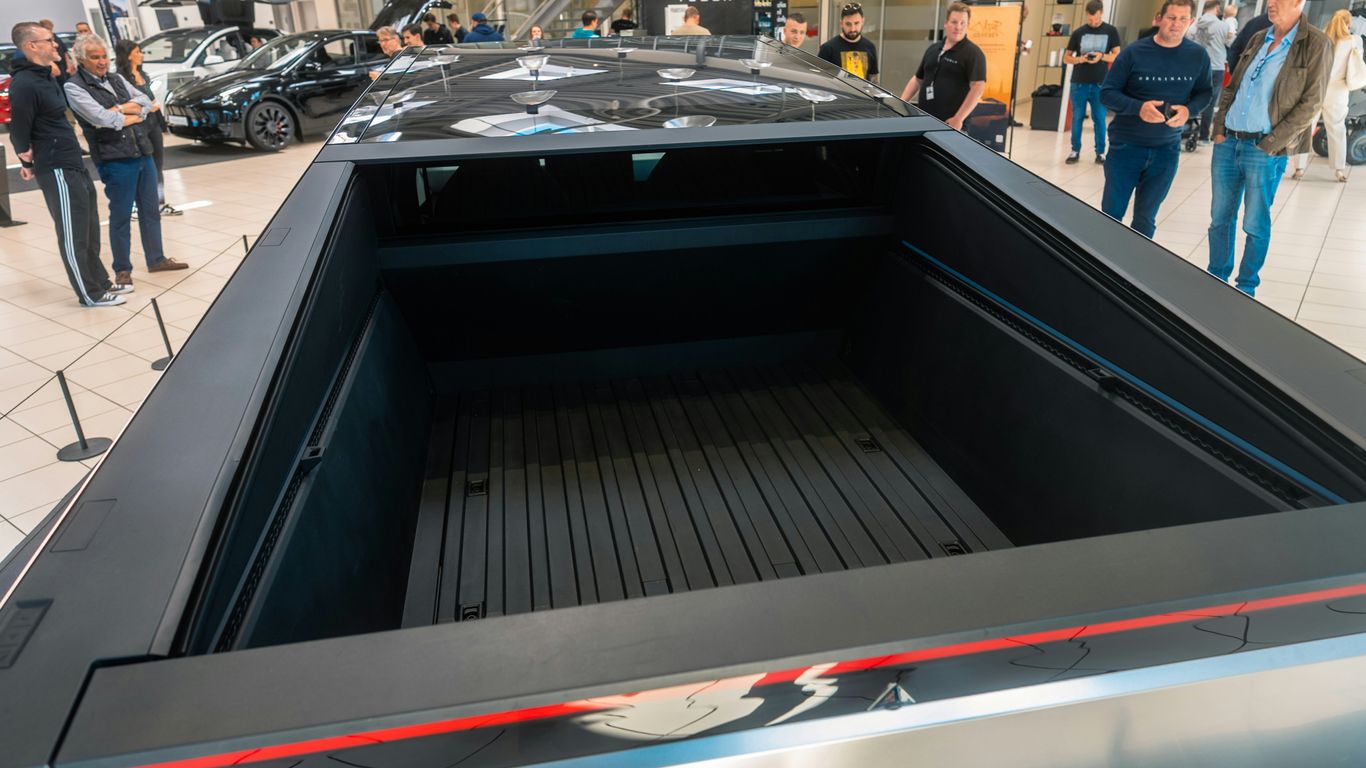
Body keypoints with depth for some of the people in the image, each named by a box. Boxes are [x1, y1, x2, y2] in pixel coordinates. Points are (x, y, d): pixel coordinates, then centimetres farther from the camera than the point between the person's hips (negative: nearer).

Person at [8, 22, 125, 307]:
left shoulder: (46, 76, 14)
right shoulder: (24, 85, -16)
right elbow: (19, 132, -13)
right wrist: (29, 162, -1)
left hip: (74, 166, 9)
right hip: (57, 171, -9)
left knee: (89, 231, 16)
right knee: (73, 236, -1)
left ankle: (101, 283, 28)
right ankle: (91, 294, 8)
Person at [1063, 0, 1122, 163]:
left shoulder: (1111, 31, 3)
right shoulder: (1078, 32, 4)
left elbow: (1117, 56, 2)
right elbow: (1066, 58, 7)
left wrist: (1102, 56, -17)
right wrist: (1080, 59, -13)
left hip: (1100, 84, -1)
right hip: (1079, 83, 1)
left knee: (1100, 119, 1)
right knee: (1077, 117, 4)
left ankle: (1100, 152, 8)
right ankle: (1075, 151, 14)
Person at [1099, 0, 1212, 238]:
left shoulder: (1198, 56, 0)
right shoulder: (1134, 52, -8)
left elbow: (1204, 92, 11)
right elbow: (1107, 93, -6)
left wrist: (1189, 109, -12)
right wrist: (1139, 107, -23)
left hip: (1166, 150, 2)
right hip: (1126, 146, -2)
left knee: (1145, 220, 8)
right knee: (1111, 215, 5)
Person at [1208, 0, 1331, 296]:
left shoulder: (1316, 45, -6)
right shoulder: (1258, 40, 11)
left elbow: (1310, 103, -9)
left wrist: (1271, 143, -13)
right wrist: (1219, 128, 3)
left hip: (1264, 150, -5)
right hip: (1227, 142, 5)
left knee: (1255, 224, 2)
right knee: (1219, 217, 10)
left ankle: (1246, 287, 16)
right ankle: (1216, 279, 22)